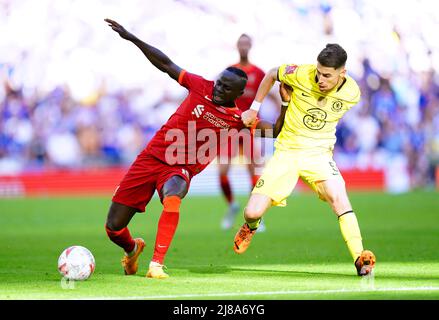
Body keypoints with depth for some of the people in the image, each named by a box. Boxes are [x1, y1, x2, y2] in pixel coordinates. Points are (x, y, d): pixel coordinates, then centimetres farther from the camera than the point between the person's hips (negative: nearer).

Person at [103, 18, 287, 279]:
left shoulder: (239, 119, -1)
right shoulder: (201, 87, -1)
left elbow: (275, 131, -5)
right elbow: (165, 64, 3)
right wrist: (130, 37, 2)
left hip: (181, 169, -1)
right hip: (152, 157, 2)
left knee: (172, 198, -40)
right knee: (114, 228, -3)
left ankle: (157, 265, -30)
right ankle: (133, 248, 35)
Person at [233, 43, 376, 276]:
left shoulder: (351, 93, -10)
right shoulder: (302, 74, -16)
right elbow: (272, 75, 6)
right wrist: (254, 109, 9)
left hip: (319, 152, 0)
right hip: (286, 151, 0)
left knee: (337, 196, -30)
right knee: (253, 212, -8)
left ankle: (360, 259, -27)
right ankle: (251, 227, 33)